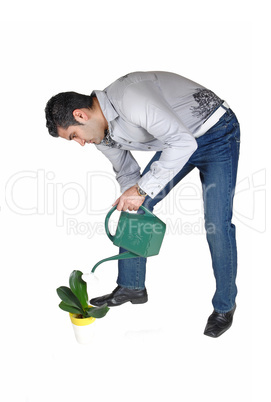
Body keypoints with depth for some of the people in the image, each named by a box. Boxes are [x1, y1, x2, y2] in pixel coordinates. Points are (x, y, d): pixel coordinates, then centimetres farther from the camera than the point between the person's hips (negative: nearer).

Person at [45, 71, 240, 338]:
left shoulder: (129, 97, -34)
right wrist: (132, 199, -8)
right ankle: (131, 287, 19)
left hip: (217, 133, -8)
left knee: (216, 224, -13)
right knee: (136, 209, 5)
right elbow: (127, 172, 9)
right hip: (177, 139, 9)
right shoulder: (101, 134, -5)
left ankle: (224, 306, 6)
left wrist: (142, 189, -36)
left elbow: (182, 142, -38)